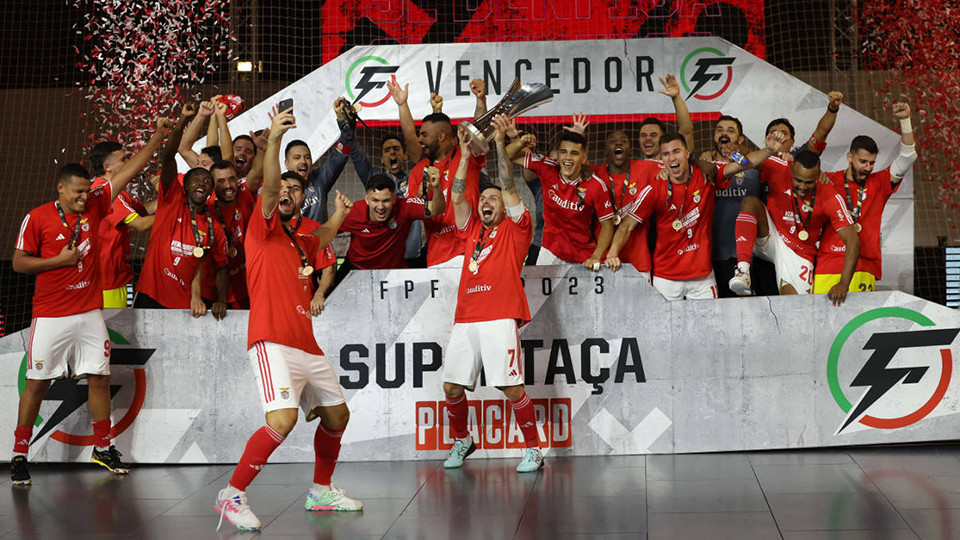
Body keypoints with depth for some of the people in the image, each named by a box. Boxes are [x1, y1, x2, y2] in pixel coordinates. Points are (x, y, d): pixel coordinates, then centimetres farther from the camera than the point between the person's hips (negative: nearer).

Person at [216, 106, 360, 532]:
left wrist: (338, 216, 35)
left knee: (337, 416, 17)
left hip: (306, 345, 9)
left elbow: (321, 241, 47)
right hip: (273, 343, -9)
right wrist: (274, 138, -33)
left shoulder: (298, 240, 20)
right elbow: (268, 185, -19)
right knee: (283, 419, -26)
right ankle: (232, 495, -15)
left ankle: (321, 492, 34)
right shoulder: (265, 227, 0)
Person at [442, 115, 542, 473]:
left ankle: (534, 449, 2)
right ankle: (461, 441, 27)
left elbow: (508, 188, 3)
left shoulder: (514, 230, 11)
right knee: (452, 387, 4)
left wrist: (500, 144, 0)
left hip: (500, 317, -5)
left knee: (511, 387, -10)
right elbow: (457, 198, 16)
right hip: (466, 319, 5)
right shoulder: (471, 231, 23)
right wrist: (465, 154, 13)